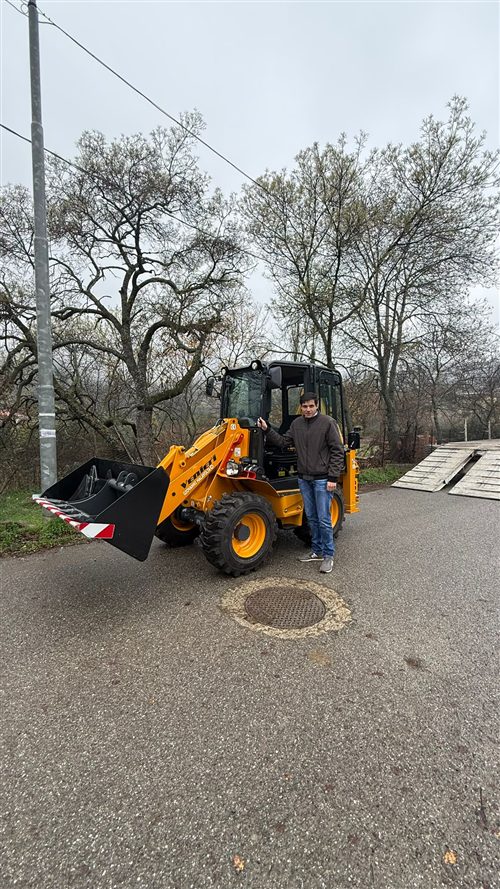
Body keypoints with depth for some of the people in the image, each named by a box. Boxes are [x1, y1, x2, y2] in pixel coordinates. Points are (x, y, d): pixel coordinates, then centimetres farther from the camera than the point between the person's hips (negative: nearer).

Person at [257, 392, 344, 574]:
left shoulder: (327, 422, -9)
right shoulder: (296, 424, 7)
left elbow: (337, 451, -10)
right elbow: (283, 442, 10)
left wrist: (333, 478, -14)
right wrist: (267, 430, -1)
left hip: (322, 480, -5)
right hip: (304, 479, 6)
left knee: (324, 519, -1)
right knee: (312, 518, 15)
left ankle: (328, 555, 13)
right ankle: (317, 551, 28)